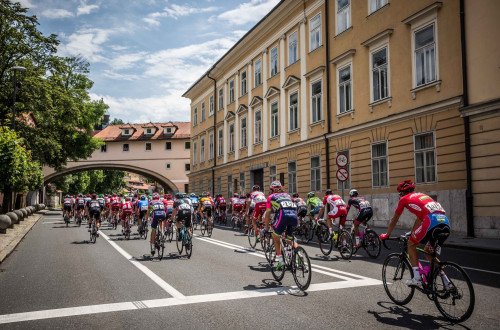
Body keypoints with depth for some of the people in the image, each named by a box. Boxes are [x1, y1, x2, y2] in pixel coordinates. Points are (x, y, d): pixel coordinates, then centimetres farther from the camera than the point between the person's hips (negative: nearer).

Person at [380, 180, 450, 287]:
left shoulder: (404, 199, 16)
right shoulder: (421, 195, 35)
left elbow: (394, 220, 25)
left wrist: (386, 235, 38)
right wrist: (413, 233, 57)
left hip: (432, 221, -7)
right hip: (446, 223, 7)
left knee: (411, 244, 13)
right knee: (428, 251, 24)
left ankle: (417, 279, 5)